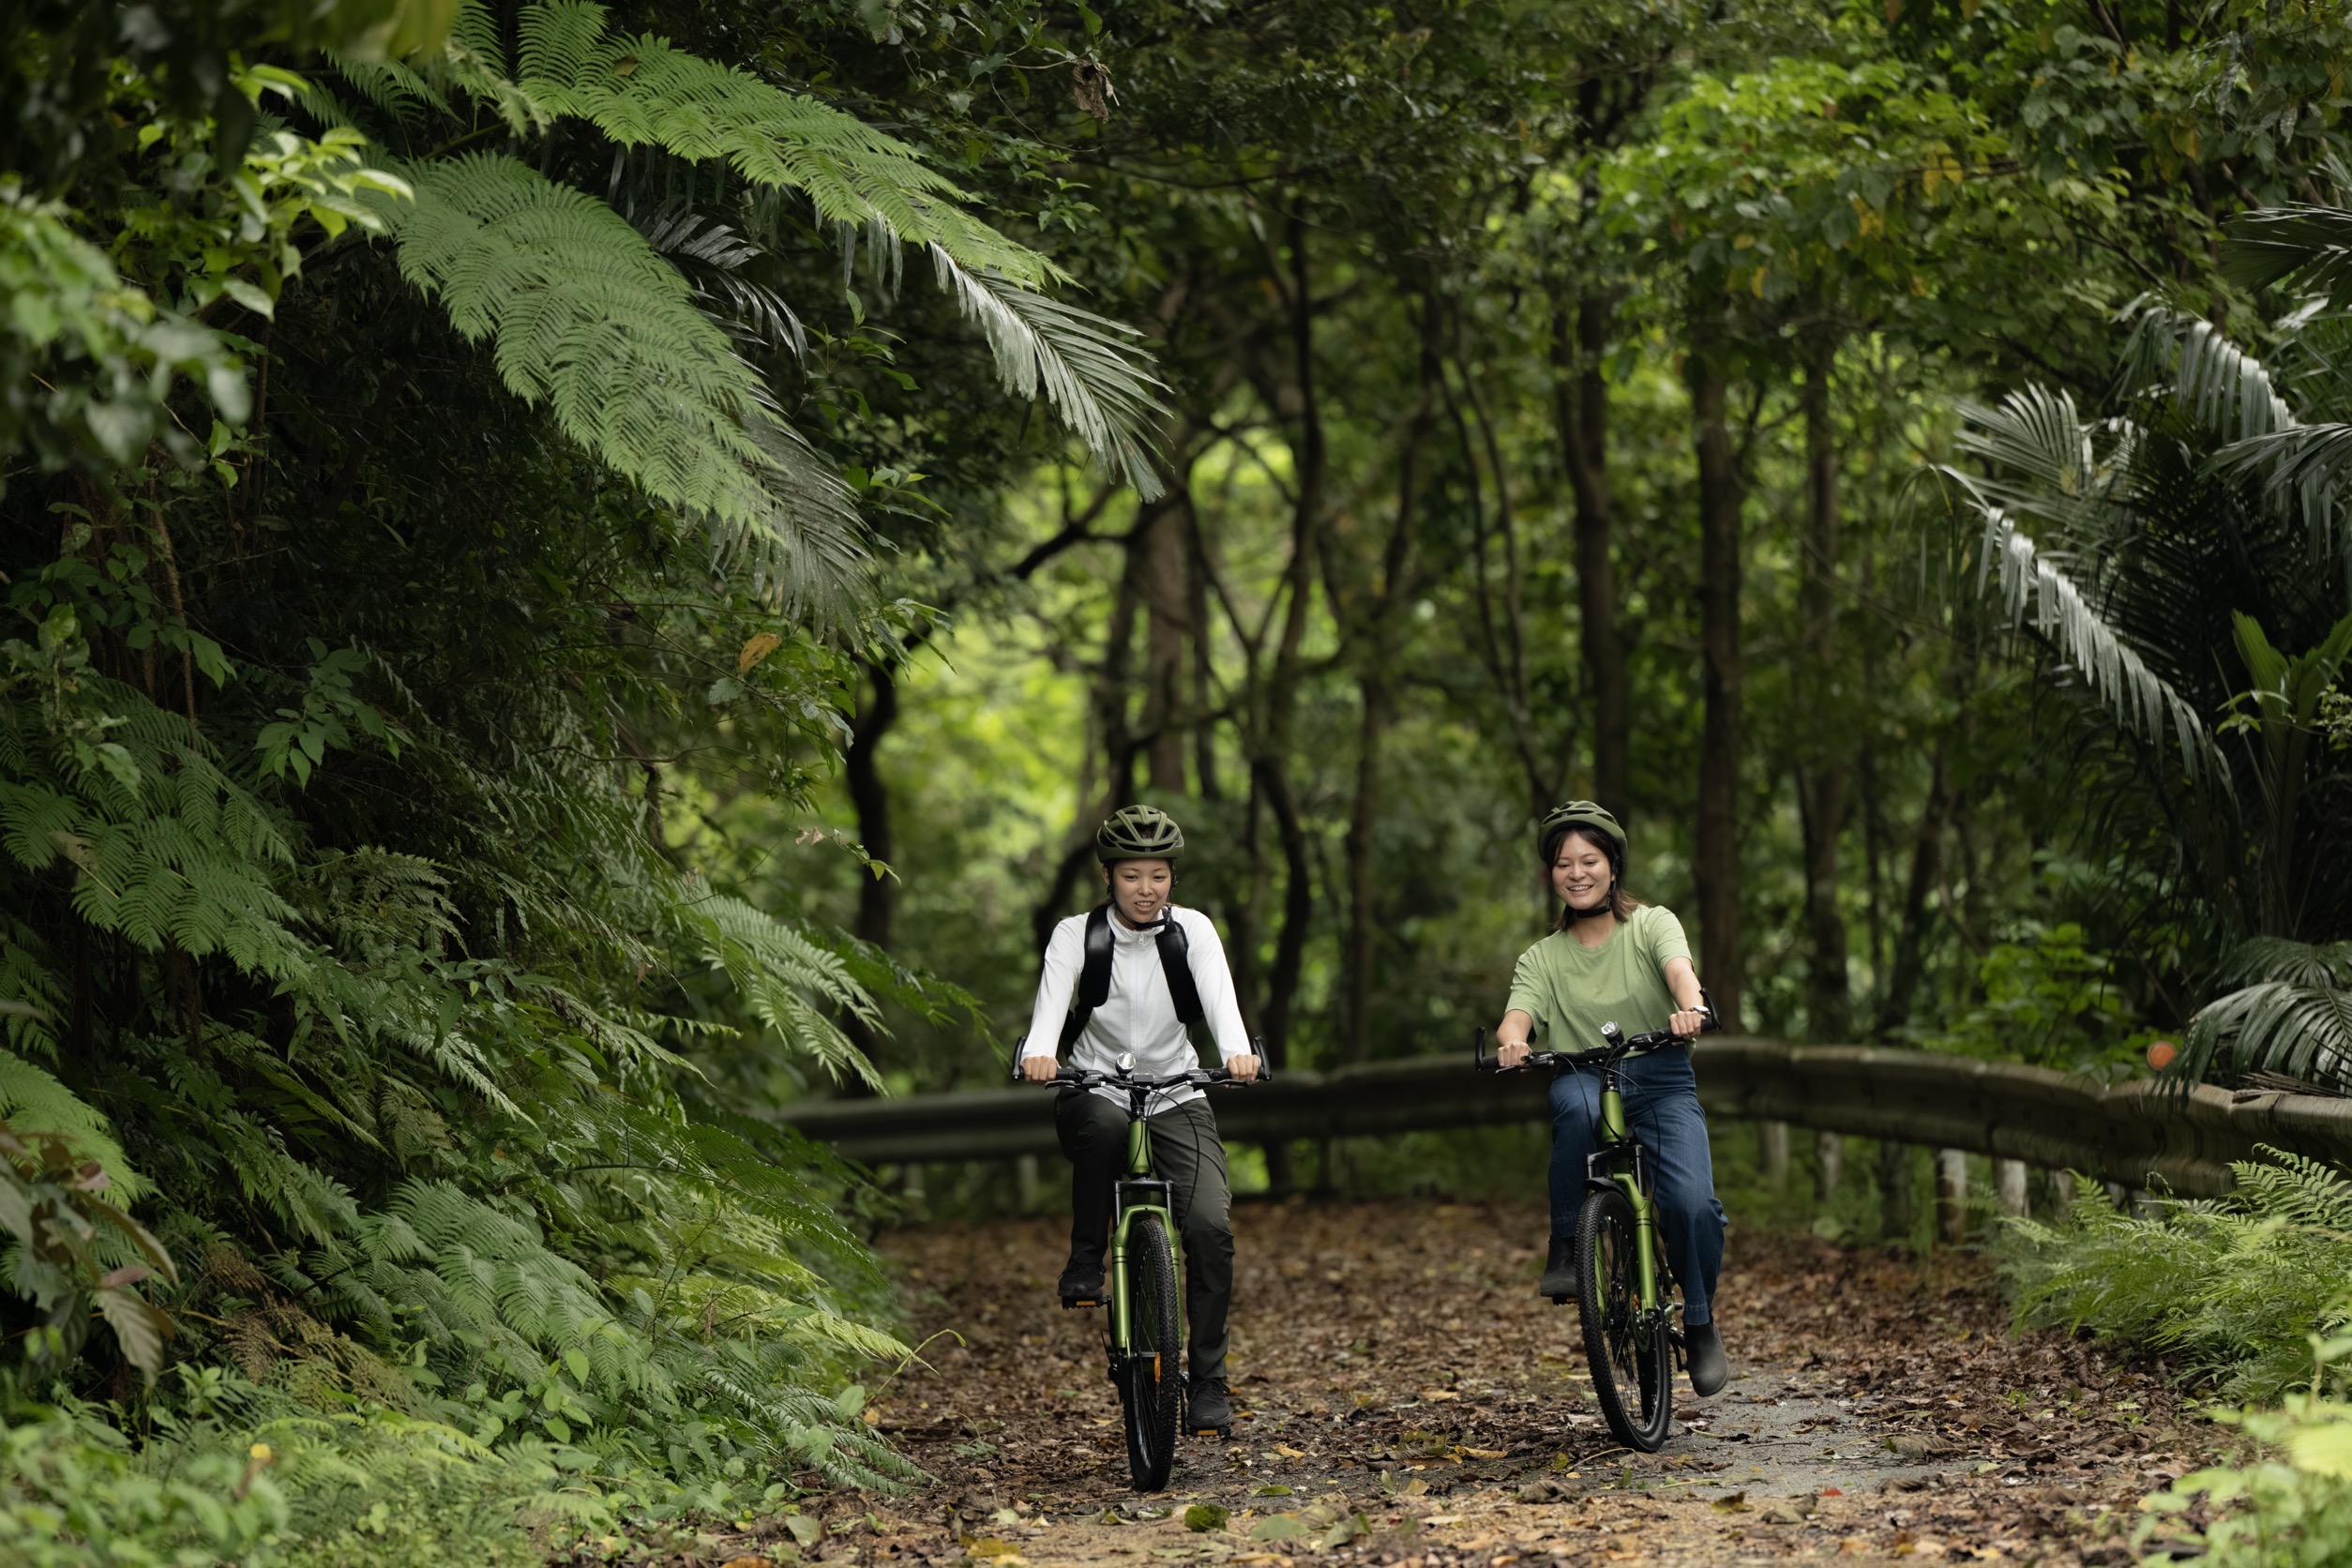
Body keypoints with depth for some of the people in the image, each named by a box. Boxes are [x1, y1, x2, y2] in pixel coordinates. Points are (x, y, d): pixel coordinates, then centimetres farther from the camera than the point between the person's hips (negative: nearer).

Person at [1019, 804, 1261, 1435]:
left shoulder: (1192, 931, -4)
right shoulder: (1076, 935, -7)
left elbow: (1219, 996, -21)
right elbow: (1052, 1000, -24)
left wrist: (1237, 1051, -42)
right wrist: (1039, 1052, -46)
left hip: (1175, 1094, 1)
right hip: (1093, 1092, -1)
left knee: (1211, 1225, -18)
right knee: (1103, 1124, -39)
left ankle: (1208, 1379, -4)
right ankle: (1086, 1259, -17)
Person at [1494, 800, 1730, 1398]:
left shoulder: (1652, 924, 7)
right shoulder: (1542, 958, 12)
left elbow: (1677, 967, -16)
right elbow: (1520, 1013, -7)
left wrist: (1690, 1006, -39)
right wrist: (1510, 1040, -32)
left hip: (1661, 1084, -1)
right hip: (1584, 1078, 1)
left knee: (1692, 1203, -25)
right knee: (1576, 1100, -38)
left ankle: (1701, 1324, 1)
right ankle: (1566, 1250, -23)